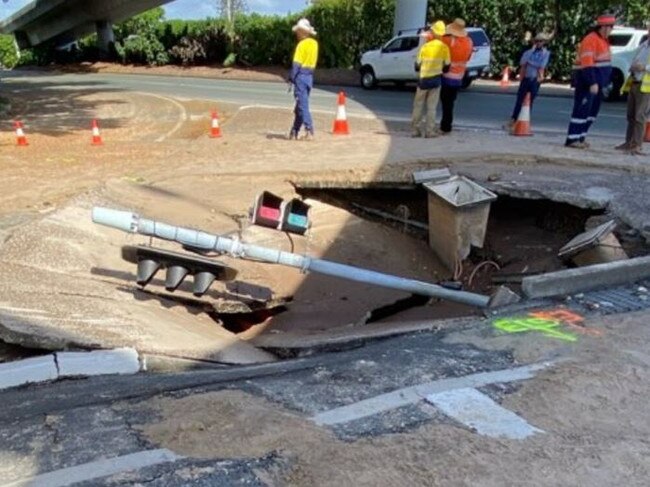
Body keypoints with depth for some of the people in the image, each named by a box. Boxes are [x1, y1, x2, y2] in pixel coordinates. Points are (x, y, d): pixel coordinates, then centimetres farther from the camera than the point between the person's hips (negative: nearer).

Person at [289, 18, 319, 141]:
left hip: (301, 75, -8)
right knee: (300, 104, 13)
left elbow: (296, 63, -15)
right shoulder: (314, 43, 11)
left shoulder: (302, 44, -12)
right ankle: (294, 131, 18)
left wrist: (291, 78, -13)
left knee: (302, 104, -7)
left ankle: (309, 131, -14)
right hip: (310, 76, 8)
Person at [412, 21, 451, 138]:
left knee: (418, 106, 11)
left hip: (423, 79, 0)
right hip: (436, 79, 0)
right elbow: (447, 66, 0)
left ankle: (414, 129, 10)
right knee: (432, 107, 7)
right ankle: (429, 131, 4)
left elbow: (417, 65, -2)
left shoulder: (425, 47, -8)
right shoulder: (444, 48, -7)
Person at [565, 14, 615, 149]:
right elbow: (587, 64, -22)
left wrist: (605, 82, 19)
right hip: (586, 82, -10)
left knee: (593, 111, 12)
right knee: (582, 110, -11)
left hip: (597, 83, 10)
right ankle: (572, 139, -9)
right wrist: (592, 83, -28)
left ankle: (580, 137, 19)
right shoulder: (591, 40, -13)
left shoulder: (604, 40, 17)